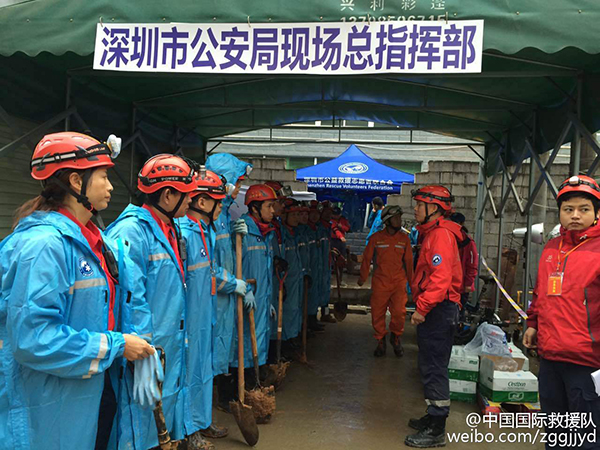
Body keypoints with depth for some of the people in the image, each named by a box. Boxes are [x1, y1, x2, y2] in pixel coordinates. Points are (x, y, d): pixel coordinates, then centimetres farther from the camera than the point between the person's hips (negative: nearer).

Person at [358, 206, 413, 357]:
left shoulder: (404, 238, 5)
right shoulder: (376, 238, -1)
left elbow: (408, 260, 11)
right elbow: (367, 258, 6)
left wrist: (411, 280, 15)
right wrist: (363, 277, 9)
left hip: (399, 282, 1)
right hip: (380, 282, -1)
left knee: (399, 312, -7)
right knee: (378, 313, 3)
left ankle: (396, 337, 20)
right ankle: (380, 340, 23)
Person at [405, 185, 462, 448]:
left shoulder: (440, 235, -16)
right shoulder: (432, 234, 17)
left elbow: (441, 278, -26)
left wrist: (422, 307, -24)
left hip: (438, 309, -11)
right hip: (433, 310, 11)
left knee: (434, 369, -4)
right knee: (431, 367, 18)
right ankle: (433, 418, 31)